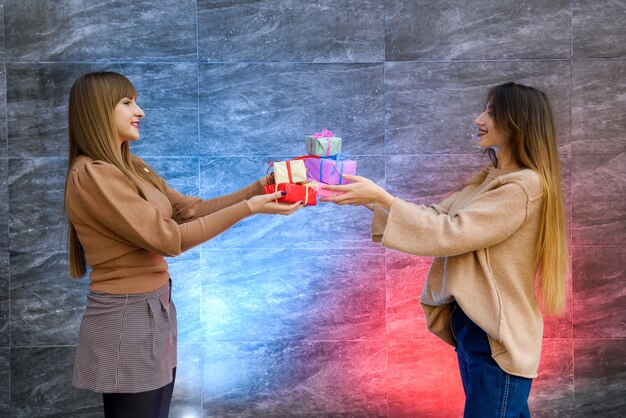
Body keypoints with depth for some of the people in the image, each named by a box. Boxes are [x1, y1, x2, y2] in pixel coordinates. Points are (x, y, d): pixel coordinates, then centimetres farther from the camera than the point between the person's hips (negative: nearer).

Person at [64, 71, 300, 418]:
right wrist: (248, 208, -18)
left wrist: (259, 188, -2)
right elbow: (168, 238, -20)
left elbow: (191, 210, 7)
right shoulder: (91, 174, -18)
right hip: (126, 316, -9)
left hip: (155, 308, 9)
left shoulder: (132, 167, 10)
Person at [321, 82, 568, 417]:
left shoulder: (525, 185, -17)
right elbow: (437, 216, 7)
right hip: (468, 322, 9)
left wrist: (381, 198, -21)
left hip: (497, 335, -9)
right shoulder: (489, 179, 13)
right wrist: (370, 201, -3)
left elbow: (450, 232, -23)